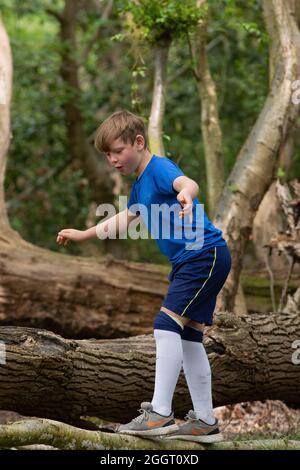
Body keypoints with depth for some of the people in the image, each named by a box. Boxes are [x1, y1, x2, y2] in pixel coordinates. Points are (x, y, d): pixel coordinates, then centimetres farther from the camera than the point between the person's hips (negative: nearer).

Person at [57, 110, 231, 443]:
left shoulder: (159, 167, -13)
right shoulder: (139, 184, 17)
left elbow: (187, 182, -36)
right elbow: (124, 219, 35)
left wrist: (186, 194, -60)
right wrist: (83, 235, 42)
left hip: (206, 255, -11)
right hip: (187, 262, 11)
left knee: (167, 325, -17)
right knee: (187, 336, 10)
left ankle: (160, 413, -18)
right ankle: (205, 422, 15)